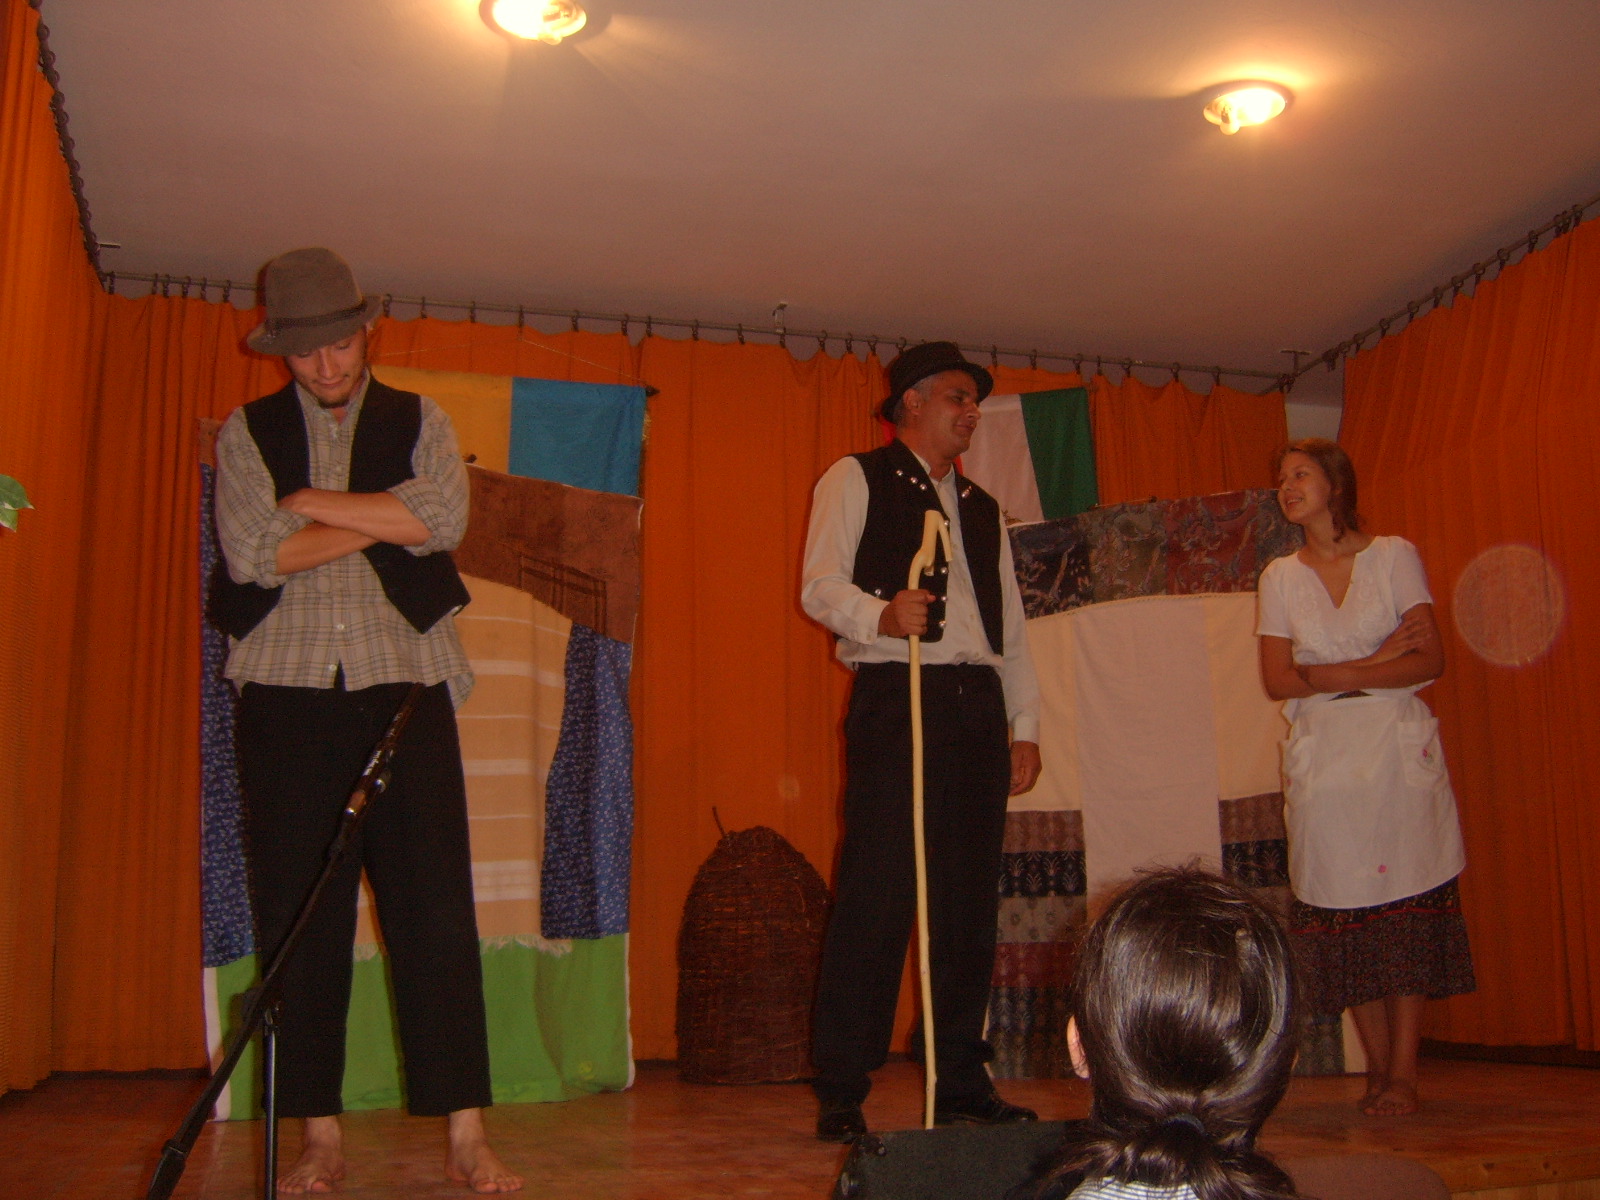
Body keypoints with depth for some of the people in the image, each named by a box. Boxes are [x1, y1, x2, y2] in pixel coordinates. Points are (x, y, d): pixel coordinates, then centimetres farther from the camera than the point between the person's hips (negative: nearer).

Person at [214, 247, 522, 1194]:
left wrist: (314, 502, -5)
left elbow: (444, 520, -8)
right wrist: (383, 519, -3)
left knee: (434, 904, -5)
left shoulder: (420, 423, 11)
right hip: (289, 690, 1)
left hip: (403, 685, 0)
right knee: (299, 913, 2)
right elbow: (253, 553, -5)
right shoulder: (247, 433, 11)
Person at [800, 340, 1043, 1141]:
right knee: (877, 894, -9)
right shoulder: (856, 480, 7)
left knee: (969, 899, 6)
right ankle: (842, 1096, -2)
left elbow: (1010, 624, 23)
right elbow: (820, 586, -7)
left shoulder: (981, 508, 26)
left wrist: (1024, 725, 14)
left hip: (976, 704, 6)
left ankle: (962, 1085, 15)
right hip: (895, 698, -6)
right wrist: (881, 615, -27)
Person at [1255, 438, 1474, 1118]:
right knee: (1345, 910, 0)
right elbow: (1277, 680, 2)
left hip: (1398, 749, -2)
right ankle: (1377, 1067, 10)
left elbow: (1431, 660, -4)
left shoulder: (1394, 556, 4)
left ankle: (1403, 1074, -1)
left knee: (1405, 905, -5)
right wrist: (1375, 662, -7)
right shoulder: (1280, 577, 11)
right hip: (1321, 754, 2)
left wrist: (1333, 674, -11)